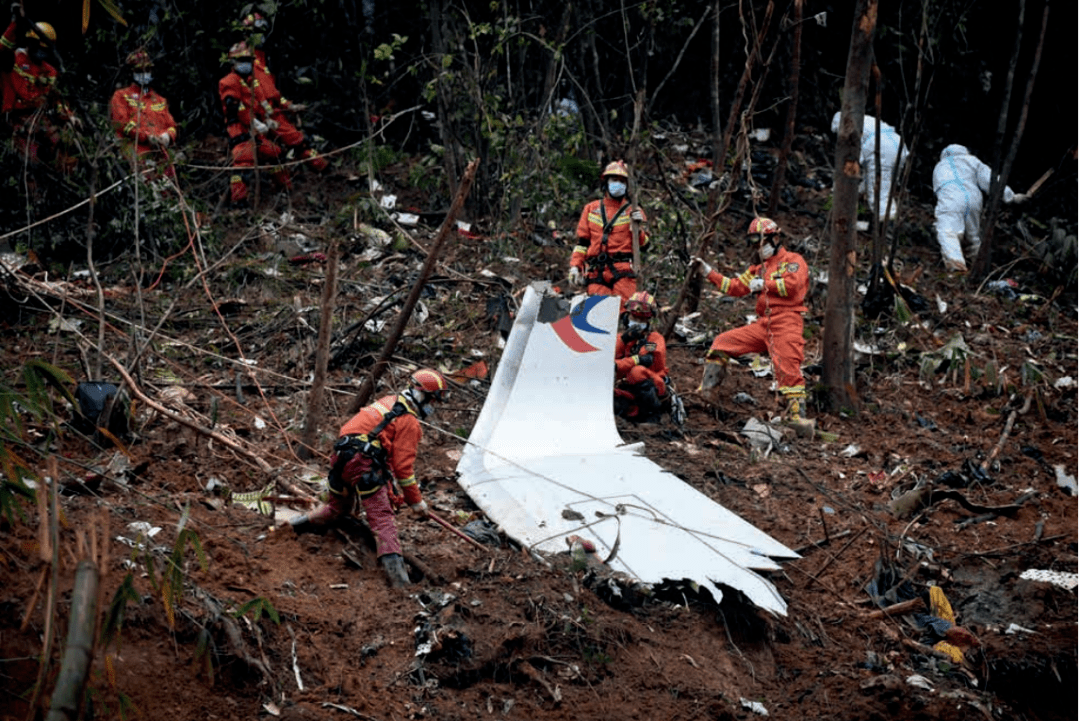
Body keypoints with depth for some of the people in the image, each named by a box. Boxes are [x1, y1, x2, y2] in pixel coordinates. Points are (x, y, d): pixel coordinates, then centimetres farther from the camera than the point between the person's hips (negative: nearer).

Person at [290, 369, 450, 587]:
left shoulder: (388, 402, 24)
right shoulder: (409, 422, -2)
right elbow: (403, 466, -6)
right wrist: (416, 501, 2)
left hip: (341, 456, 8)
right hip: (363, 462, -8)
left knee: (338, 507, 30)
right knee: (382, 517, -14)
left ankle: (302, 522, 20)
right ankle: (394, 567, -28)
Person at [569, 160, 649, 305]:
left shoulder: (633, 211, 16)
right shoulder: (591, 209, 22)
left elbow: (644, 243, 7)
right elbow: (582, 242, 21)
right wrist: (575, 266, 10)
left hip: (623, 271, -2)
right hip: (596, 272, 2)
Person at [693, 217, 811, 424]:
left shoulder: (793, 260, 4)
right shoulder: (759, 269, 27)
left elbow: (792, 285, -15)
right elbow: (735, 287, 25)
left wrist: (764, 284, -5)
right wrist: (708, 271, 22)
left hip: (786, 324, -7)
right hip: (763, 325, 7)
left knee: (788, 370, -16)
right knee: (722, 343, 3)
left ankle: (796, 412, -15)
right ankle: (706, 390, 4)